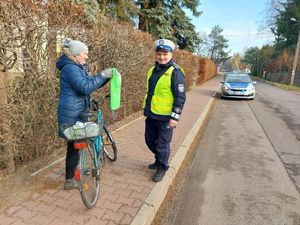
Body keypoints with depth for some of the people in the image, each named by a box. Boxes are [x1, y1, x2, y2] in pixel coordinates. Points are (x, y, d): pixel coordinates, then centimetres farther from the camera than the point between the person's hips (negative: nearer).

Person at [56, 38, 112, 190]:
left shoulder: (78, 67, 14)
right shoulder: (70, 68, -19)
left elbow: (91, 83, 16)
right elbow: (86, 87, -28)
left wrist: (107, 77, 2)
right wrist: (102, 75, -21)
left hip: (78, 113, 10)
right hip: (71, 115, -10)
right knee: (74, 146, 1)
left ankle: (77, 171, 39)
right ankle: (69, 181, 16)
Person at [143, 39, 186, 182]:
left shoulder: (175, 72, -13)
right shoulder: (153, 70, 9)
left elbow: (180, 97, -15)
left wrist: (175, 116, -18)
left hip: (165, 117, -7)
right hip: (151, 114, 7)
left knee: (162, 144, 5)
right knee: (150, 140, 18)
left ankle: (162, 168, 27)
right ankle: (159, 160, 42)